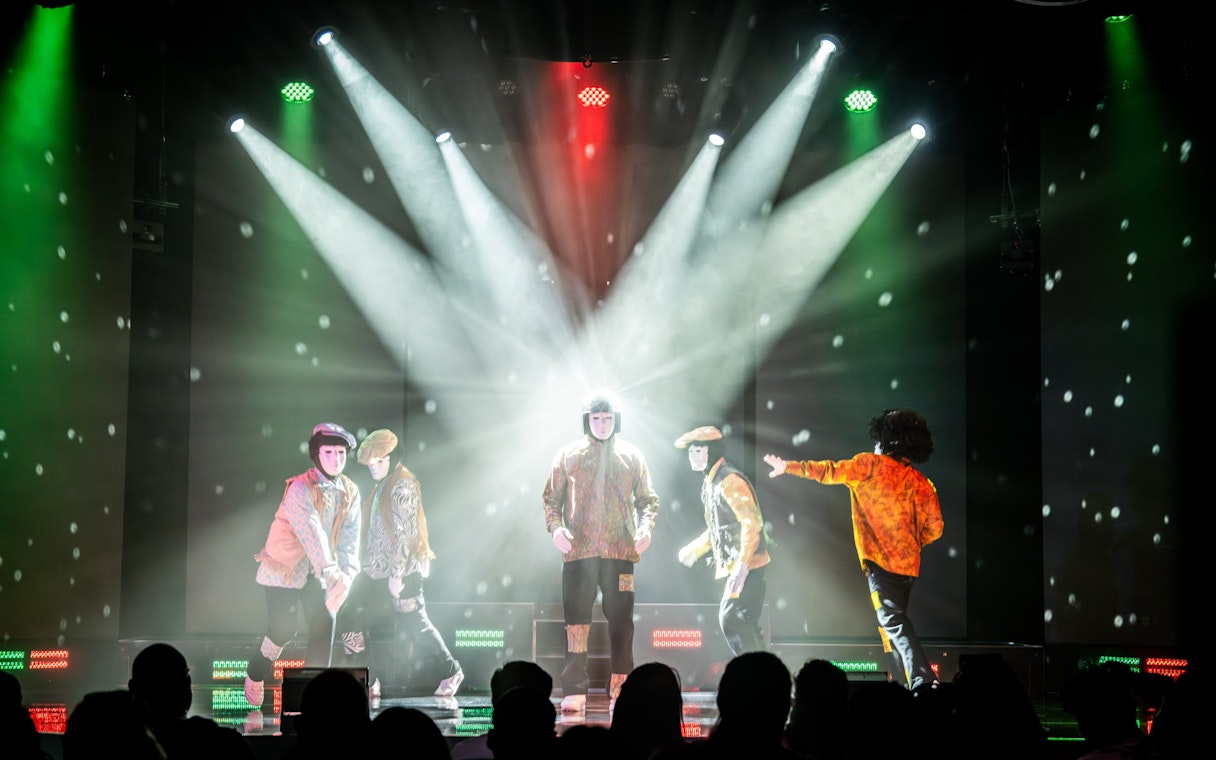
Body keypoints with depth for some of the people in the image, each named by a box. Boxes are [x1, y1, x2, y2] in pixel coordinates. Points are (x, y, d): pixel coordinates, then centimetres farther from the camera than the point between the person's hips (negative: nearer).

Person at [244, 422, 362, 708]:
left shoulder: (349, 492, 0)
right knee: (284, 628, -9)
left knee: (324, 628, -7)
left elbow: (349, 538, -9)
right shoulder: (300, 488, -18)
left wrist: (346, 576, -26)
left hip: (320, 573, 5)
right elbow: (311, 534, -30)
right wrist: (333, 575, -40)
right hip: (285, 567, -5)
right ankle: (256, 673, 20)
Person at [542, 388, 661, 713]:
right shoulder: (569, 454, 8)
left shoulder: (631, 455, 11)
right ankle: (574, 692, -1)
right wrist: (555, 526, -8)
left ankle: (621, 688, 8)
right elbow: (551, 497, 10)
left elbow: (648, 499, 13)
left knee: (621, 620, 2)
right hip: (578, 550, -1)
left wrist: (646, 527, -5)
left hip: (621, 551, 1)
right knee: (576, 621, -3)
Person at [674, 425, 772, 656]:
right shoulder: (711, 483, 15)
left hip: (747, 564, -10)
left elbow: (752, 523, -23)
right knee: (744, 624, 11)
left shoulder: (730, 481, -16)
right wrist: (694, 549, 19)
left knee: (730, 618, -14)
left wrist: (742, 565, -27)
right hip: (736, 565, 10)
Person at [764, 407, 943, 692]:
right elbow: (934, 528, 7)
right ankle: (910, 684, 16)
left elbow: (830, 472, -2)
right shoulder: (921, 482, 13)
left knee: (893, 622, -12)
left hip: (880, 559, -7)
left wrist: (788, 466, 7)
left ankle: (923, 681, -25)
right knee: (894, 621, 17)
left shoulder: (871, 465, -1)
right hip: (908, 563, 7)